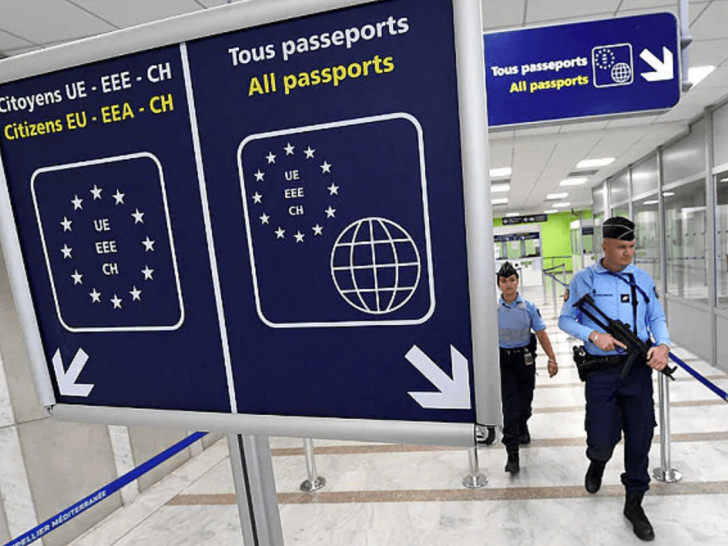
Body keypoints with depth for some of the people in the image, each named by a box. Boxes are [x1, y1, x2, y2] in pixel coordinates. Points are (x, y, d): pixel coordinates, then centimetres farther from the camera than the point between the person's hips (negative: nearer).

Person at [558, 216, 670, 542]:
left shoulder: (642, 278, 7)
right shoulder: (584, 280, -2)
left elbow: (657, 318, 10)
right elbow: (566, 321, 1)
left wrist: (663, 344, -9)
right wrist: (594, 335, -15)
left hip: (638, 369, 3)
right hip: (601, 372, -2)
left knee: (640, 440, 9)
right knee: (602, 441, 1)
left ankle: (634, 503, 31)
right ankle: (598, 462, 40)